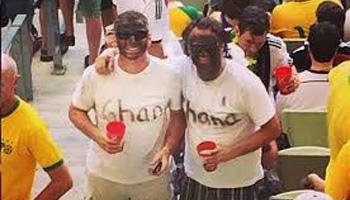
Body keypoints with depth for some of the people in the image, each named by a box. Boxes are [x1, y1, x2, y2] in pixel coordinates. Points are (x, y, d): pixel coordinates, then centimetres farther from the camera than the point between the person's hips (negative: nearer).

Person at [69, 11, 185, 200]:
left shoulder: (169, 76, -13)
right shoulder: (95, 74, -14)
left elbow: (177, 116, 1)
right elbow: (76, 111, -1)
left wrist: (167, 149, -13)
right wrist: (98, 137, -18)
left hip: (152, 176, 0)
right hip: (104, 175, 0)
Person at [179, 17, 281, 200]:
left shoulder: (245, 82, -21)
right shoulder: (185, 70, -9)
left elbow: (272, 129, -15)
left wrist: (226, 154, -22)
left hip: (237, 183, -3)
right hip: (194, 177, 4)